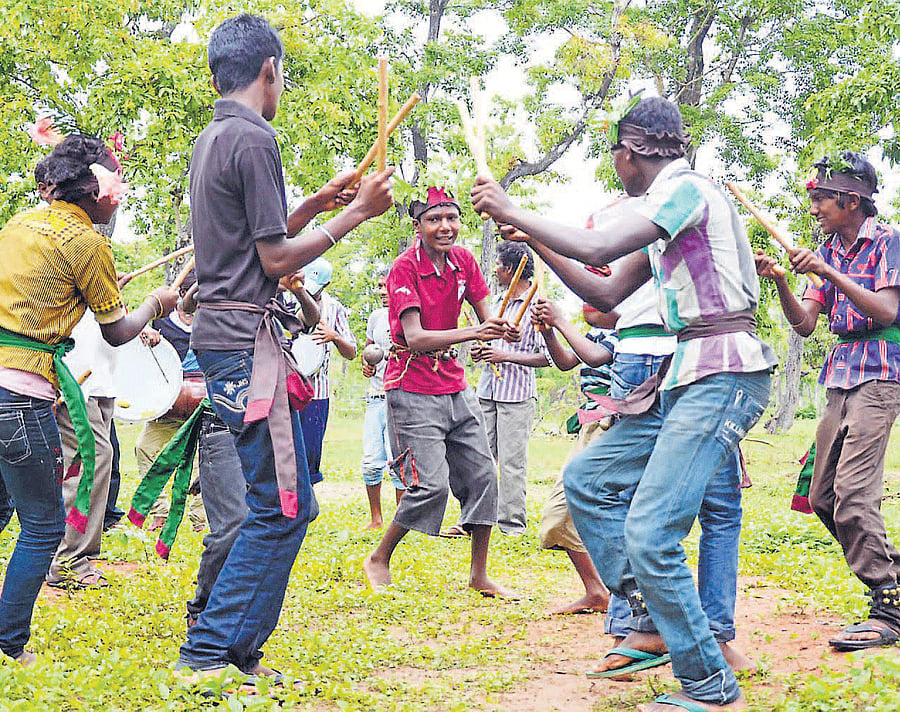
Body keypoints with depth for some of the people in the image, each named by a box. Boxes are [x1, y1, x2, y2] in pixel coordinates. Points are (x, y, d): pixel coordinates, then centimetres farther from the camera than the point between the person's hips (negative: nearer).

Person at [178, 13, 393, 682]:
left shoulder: (210, 140, 19)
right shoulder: (254, 138, -11)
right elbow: (276, 259, -12)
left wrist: (314, 205, 23)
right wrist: (355, 213, -4)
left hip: (221, 333, 10)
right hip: (247, 336, -10)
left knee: (289, 503, 12)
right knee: (282, 507, -8)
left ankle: (233, 650, 15)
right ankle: (209, 656, -5)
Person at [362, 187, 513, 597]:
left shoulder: (463, 260, 4)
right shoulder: (405, 268, -14)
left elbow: (485, 315, 8)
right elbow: (415, 337, -23)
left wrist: (502, 329, -17)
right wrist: (473, 333, -35)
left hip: (454, 386, 7)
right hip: (413, 390, -7)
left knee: (482, 475, 4)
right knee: (431, 484, -14)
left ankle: (479, 575, 16)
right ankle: (378, 560, 7)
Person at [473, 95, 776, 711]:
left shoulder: (686, 189, -10)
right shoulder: (667, 206, 20)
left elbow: (596, 248, -20)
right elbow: (609, 297, 24)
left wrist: (511, 211, -8)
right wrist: (532, 238, 23)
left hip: (722, 377, -10)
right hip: (687, 379, 10)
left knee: (649, 533, -16)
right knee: (586, 479, 12)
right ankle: (654, 619, 12)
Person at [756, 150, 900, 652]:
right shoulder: (828, 251, 15)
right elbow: (804, 324, 11)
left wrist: (828, 273, -21)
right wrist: (781, 282, -4)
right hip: (840, 377, 8)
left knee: (853, 493, -19)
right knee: (824, 497, 7)